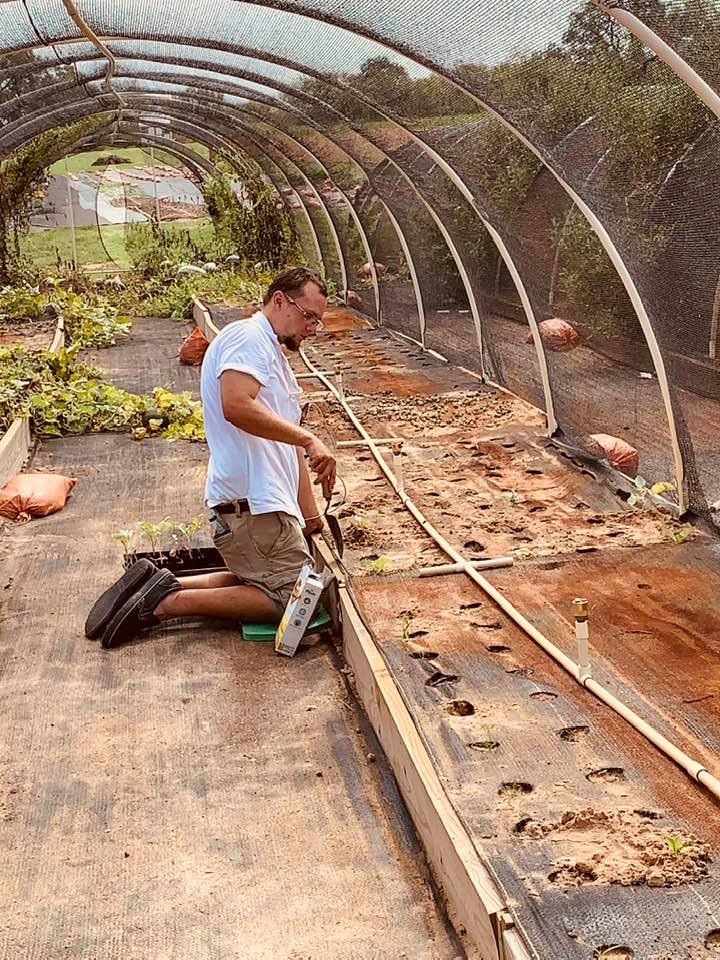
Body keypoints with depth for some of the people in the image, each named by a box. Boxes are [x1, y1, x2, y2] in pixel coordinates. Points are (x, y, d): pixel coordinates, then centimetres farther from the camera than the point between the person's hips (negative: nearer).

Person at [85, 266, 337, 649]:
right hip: (252, 502, -10)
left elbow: (290, 447, 25)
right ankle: (170, 602, -9)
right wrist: (308, 438, -24)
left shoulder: (275, 358, 25)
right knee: (291, 600, -5)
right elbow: (237, 406, -27)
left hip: (252, 502, 10)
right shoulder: (248, 337, -8)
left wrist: (309, 514, 22)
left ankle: (160, 587, 7)